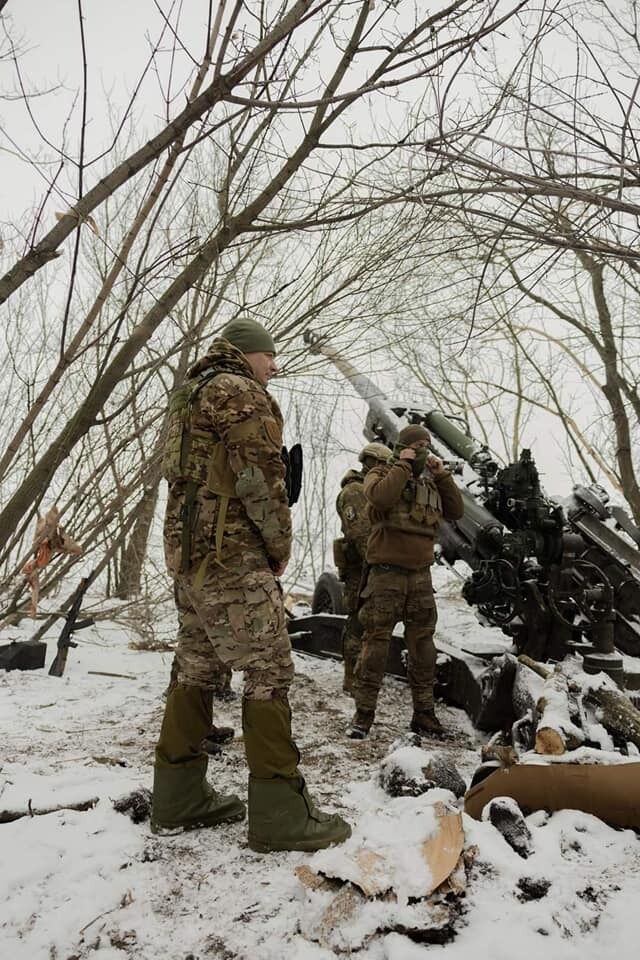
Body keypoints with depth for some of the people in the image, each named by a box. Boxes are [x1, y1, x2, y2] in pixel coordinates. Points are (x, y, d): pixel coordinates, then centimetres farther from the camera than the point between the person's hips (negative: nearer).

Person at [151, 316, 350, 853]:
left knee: (197, 668, 13)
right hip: (233, 556, -10)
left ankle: (178, 799, 21)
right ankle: (280, 815, -2)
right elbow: (260, 477, -16)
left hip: (188, 554, 10)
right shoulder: (239, 391, -6)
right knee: (269, 672, -6)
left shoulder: (191, 394, 24)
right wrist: (281, 544, -3)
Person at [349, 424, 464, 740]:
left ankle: (423, 712, 19)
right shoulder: (381, 474, 0)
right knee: (376, 641, -5)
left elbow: (456, 511, 11)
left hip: (421, 575, 6)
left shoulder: (429, 484, 17)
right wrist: (403, 465, -13)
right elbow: (380, 497, -22)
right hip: (387, 573, -5)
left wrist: (443, 475, 4)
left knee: (423, 644, 9)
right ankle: (363, 714, 2)